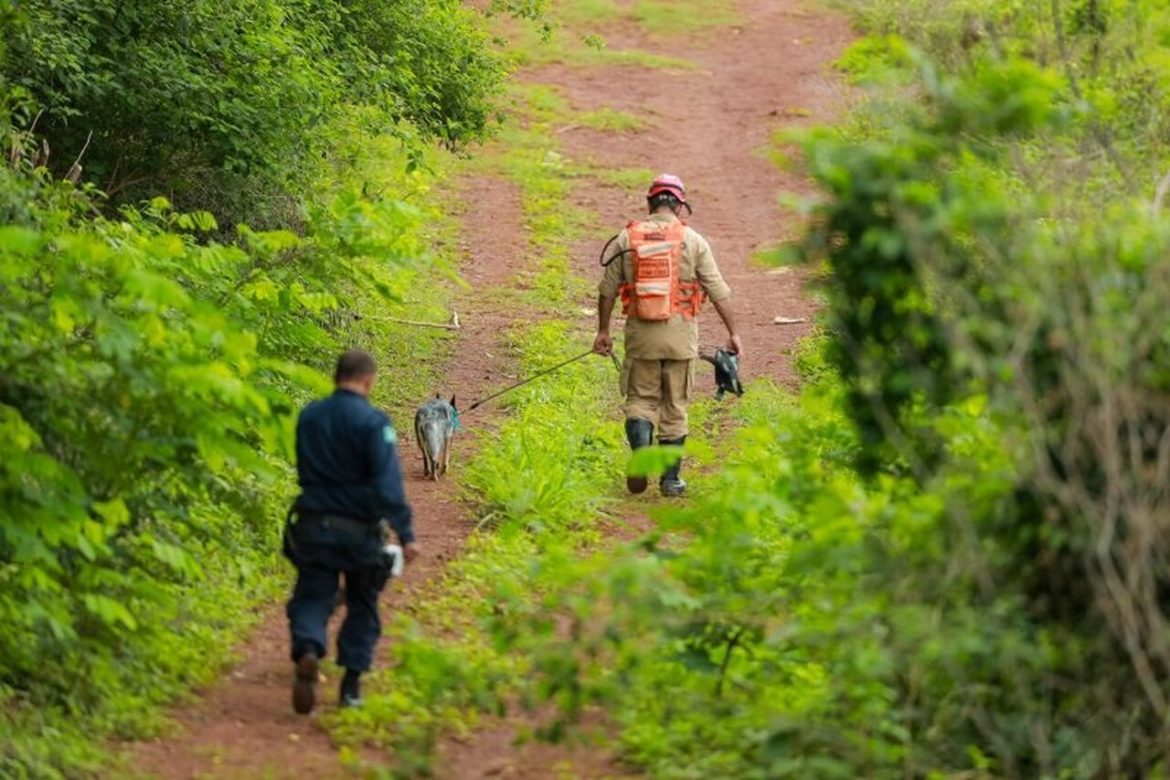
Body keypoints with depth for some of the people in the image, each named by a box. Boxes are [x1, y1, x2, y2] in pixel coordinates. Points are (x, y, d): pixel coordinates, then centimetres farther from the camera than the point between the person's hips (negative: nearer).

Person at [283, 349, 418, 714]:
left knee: (312, 597, 6)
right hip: (360, 530, -2)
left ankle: (307, 651, -25)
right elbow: (389, 486, -20)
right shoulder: (373, 423, -14)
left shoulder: (309, 416, 1)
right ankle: (351, 682, 14)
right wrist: (406, 534, -20)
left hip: (313, 525, 2)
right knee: (362, 605, 15)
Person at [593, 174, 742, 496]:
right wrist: (732, 333, 6)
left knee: (641, 398, 11)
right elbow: (718, 291, -1)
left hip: (640, 332, 1)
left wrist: (603, 331, 16)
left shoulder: (626, 238, 3)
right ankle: (670, 478, 12)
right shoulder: (692, 241, -1)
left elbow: (607, 289, 6)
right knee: (675, 406, 9)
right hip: (680, 332, -1)